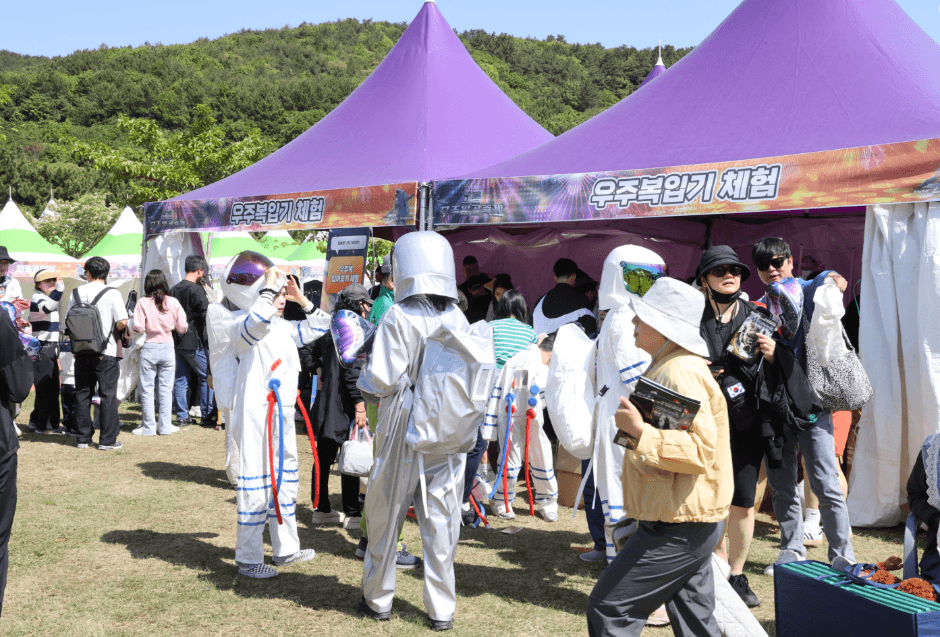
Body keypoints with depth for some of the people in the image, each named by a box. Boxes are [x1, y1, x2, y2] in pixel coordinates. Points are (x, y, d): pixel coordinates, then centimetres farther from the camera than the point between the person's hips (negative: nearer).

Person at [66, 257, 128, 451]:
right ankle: (107, 440, 3)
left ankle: (83, 438, 17)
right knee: (108, 395, 3)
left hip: (82, 352, 3)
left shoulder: (77, 292, 3)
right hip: (105, 352, -3)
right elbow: (122, 322, -14)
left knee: (82, 393, 12)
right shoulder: (112, 293, -8)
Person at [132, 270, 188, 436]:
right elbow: (182, 327, 0)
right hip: (168, 348, 2)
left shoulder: (143, 303, -9)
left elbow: (138, 328, -13)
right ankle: (165, 426, 13)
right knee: (166, 389, 10)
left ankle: (148, 427, 12)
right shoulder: (173, 302, -3)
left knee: (147, 389, 8)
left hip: (148, 349, -2)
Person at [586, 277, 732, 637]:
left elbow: (701, 449, -28)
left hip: (677, 530, -11)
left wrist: (640, 431, -31)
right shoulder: (666, 366, 16)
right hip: (690, 525, 11)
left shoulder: (681, 372, -19)